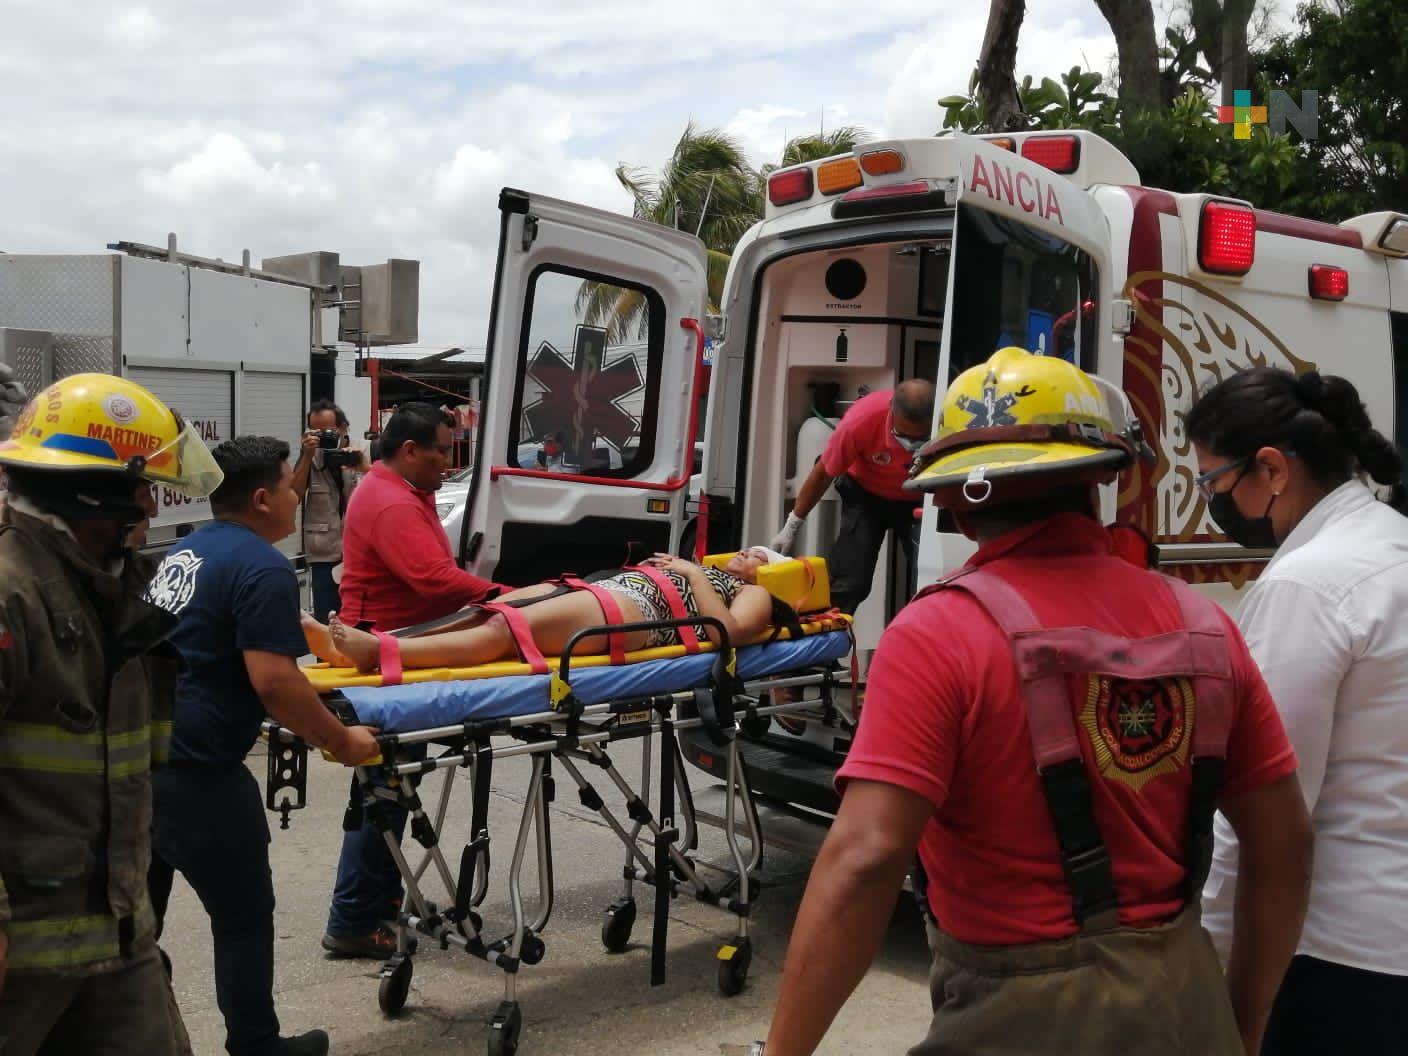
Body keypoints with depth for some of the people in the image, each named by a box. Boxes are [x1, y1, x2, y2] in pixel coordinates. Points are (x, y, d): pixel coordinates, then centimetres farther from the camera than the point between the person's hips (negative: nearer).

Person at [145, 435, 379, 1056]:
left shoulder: (186, 552, 15)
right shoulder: (262, 566, -14)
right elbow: (273, 682, -22)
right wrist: (340, 741, -9)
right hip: (194, 774, -9)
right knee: (243, 919, 9)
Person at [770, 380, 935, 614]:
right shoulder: (861, 419, -33)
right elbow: (824, 473, -16)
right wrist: (792, 526, -6)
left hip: (920, 500, 1)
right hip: (866, 495, -1)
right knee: (847, 582, -9)